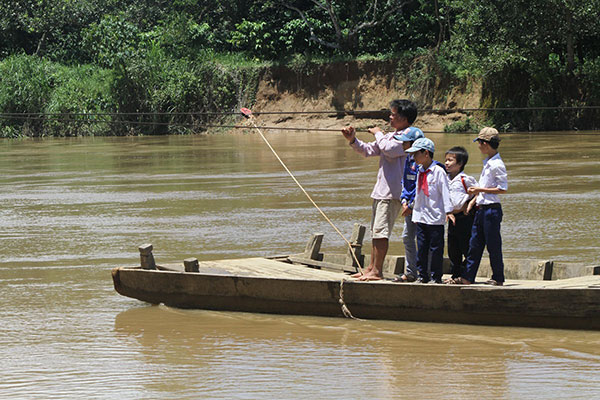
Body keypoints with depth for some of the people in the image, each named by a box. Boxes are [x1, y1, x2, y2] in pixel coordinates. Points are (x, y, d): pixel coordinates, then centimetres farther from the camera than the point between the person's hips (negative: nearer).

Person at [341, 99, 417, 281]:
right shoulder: (390, 136, 19)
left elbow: (389, 150, -25)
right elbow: (368, 150, 20)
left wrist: (379, 134, -8)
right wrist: (353, 140, 5)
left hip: (392, 192, -10)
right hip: (381, 190, 10)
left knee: (381, 231, -11)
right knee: (375, 231, 13)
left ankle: (377, 271, -10)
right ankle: (371, 268, 19)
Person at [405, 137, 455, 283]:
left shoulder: (438, 171, -9)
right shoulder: (420, 171, 13)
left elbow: (445, 191, -11)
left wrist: (448, 211, -15)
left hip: (435, 217, -7)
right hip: (420, 216, 7)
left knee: (436, 248, -1)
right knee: (421, 247, 7)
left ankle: (436, 275, 5)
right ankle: (422, 275, 13)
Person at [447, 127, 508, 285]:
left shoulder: (497, 164, -15)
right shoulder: (487, 163, 14)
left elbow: (503, 189, -18)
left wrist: (479, 190, -15)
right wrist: (473, 200, 14)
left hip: (492, 209, -9)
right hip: (481, 208, 9)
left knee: (493, 245, -2)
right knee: (474, 244, 10)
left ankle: (498, 278, 6)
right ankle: (467, 277, 13)